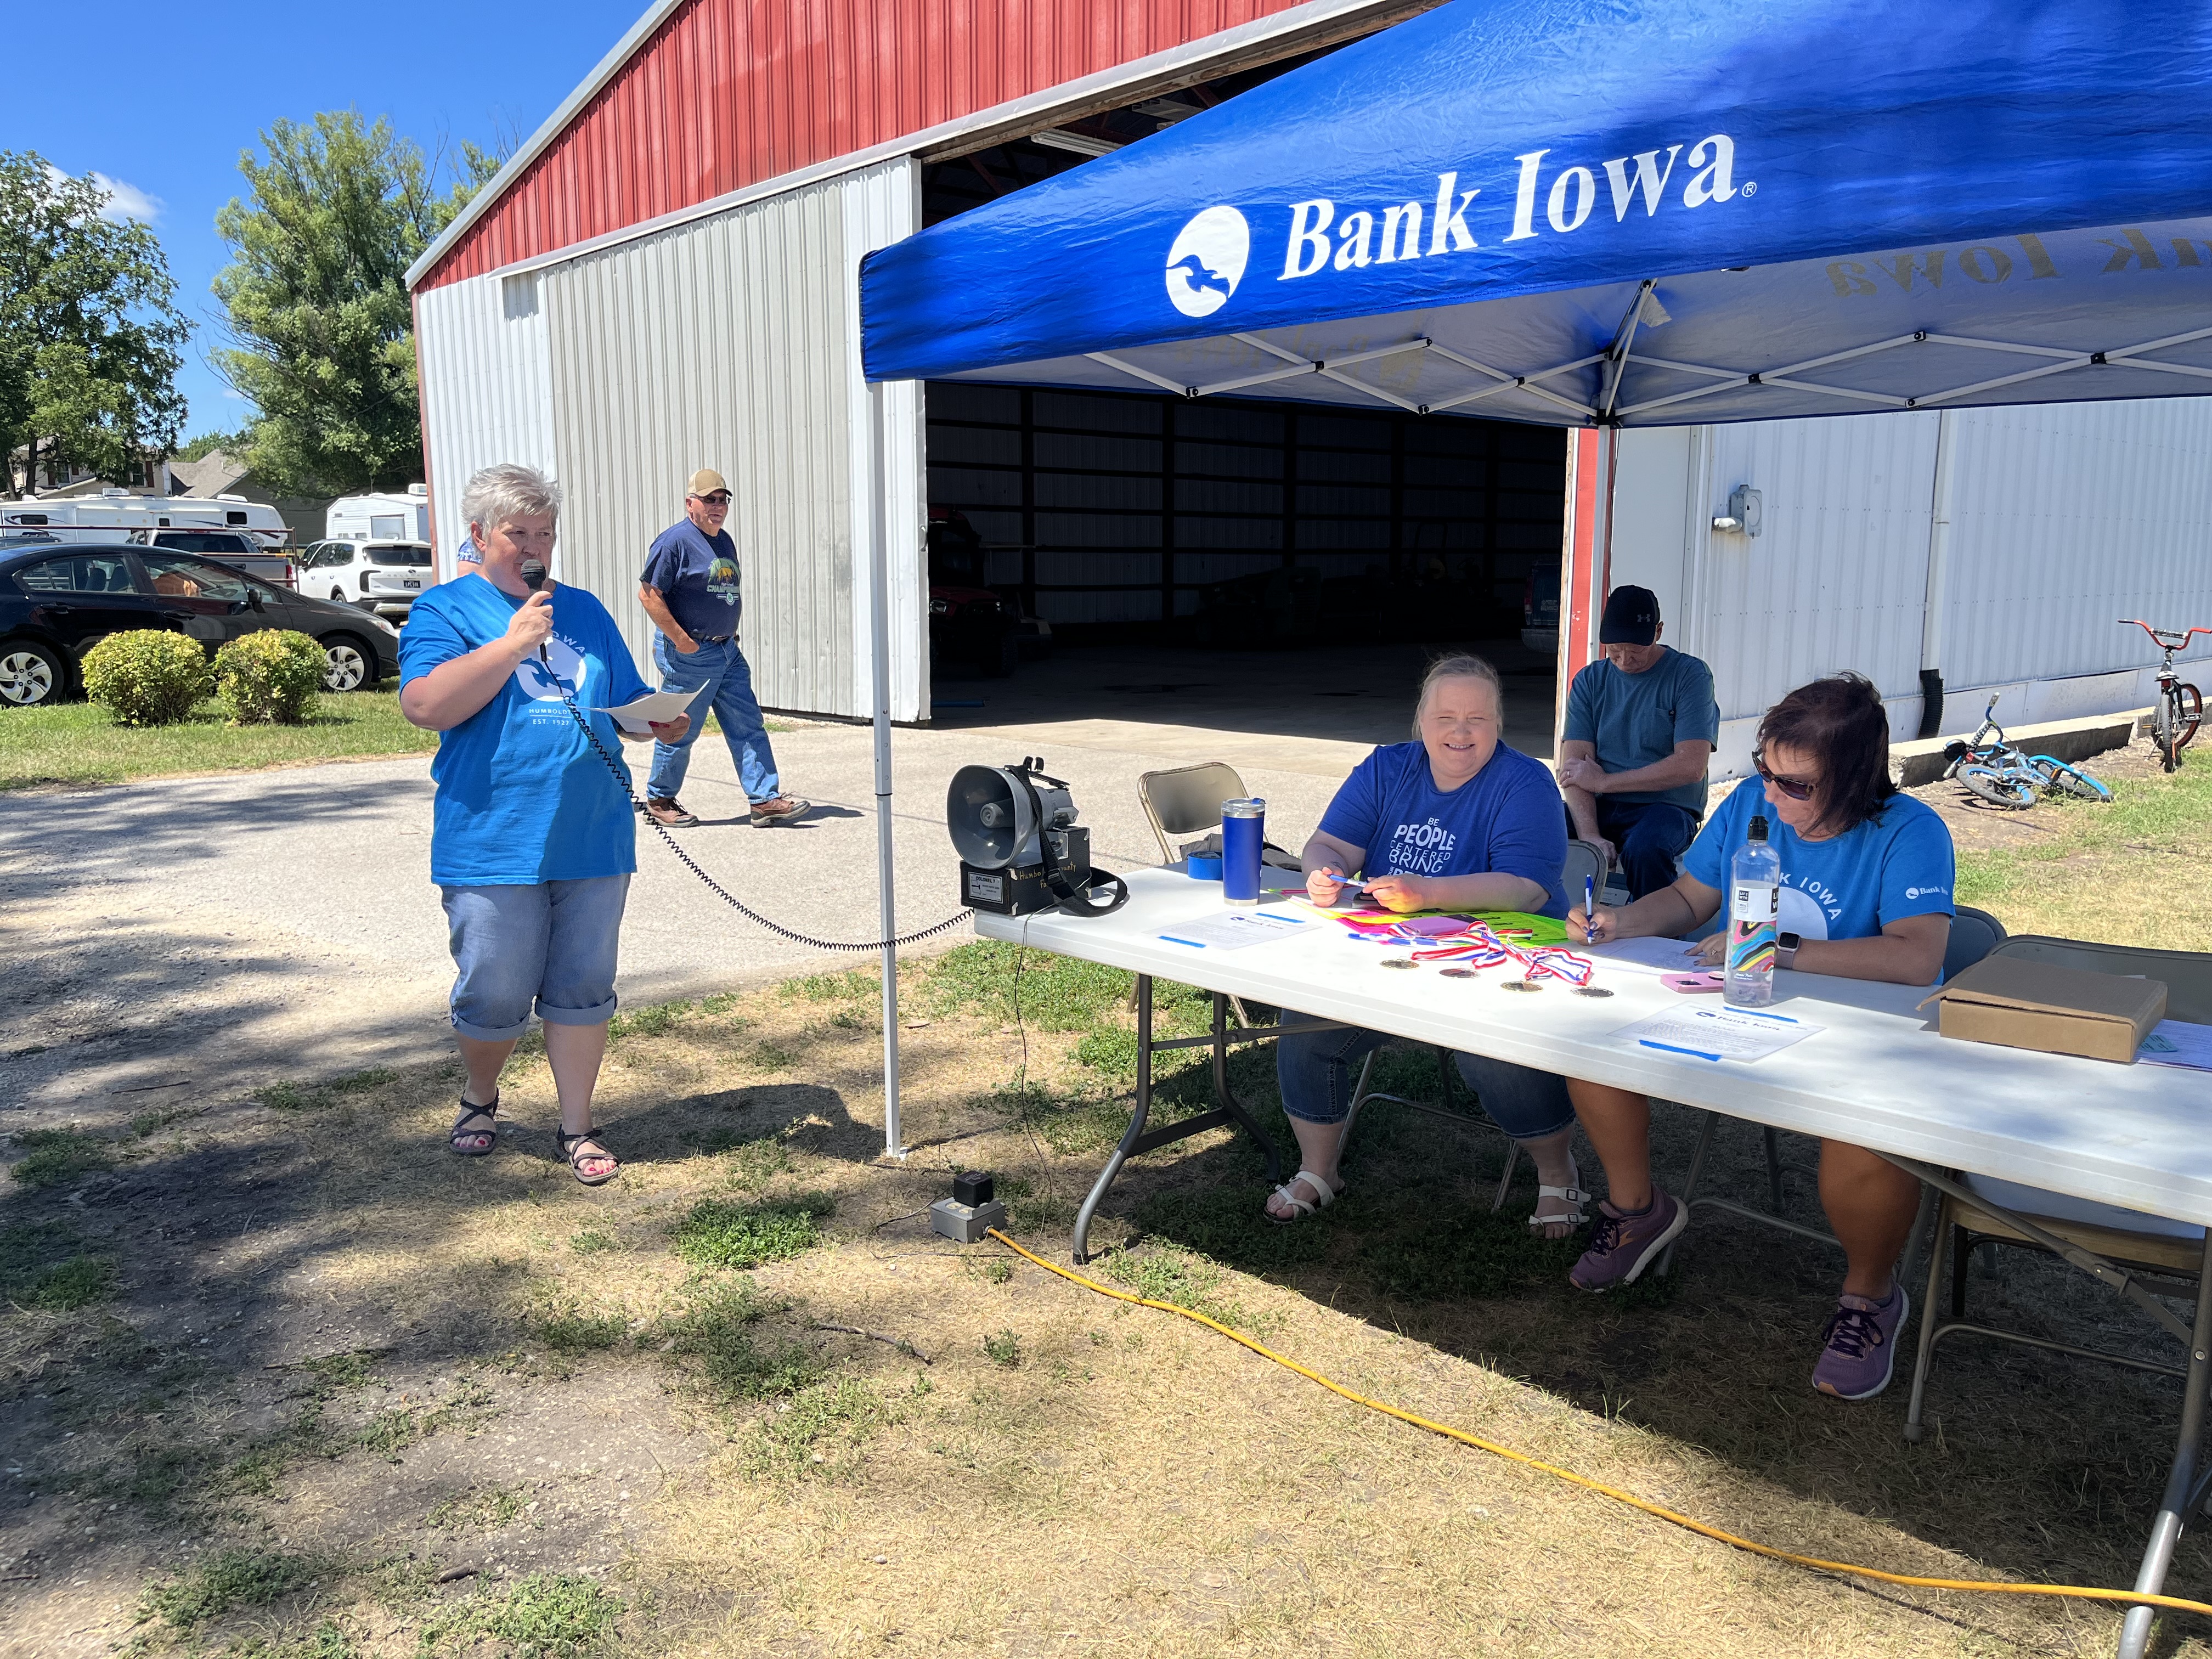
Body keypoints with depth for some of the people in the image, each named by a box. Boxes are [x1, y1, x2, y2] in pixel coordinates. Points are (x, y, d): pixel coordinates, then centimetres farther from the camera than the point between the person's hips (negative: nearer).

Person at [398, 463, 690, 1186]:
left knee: (583, 989, 8)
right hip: (493, 845, -4)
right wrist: (514, 643, -18)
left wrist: (660, 722, -3)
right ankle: (479, 1098, 32)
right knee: (496, 996, 4)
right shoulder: (444, 611, 1)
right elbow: (425, 705, -15)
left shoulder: (583, 610, 16)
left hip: (594, 839, 4)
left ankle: (576, 1127, 21)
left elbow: (628, 705, 20)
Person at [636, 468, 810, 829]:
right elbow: (649, 594, -16)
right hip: (689, 656, -8)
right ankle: (660, 799, 20)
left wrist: (729, 633, 15)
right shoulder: (675, 541, -12)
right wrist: (681, 640, -18)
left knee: (748, 727, 3)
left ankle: (765, 799, 3)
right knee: (680, 732, 3)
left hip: (728, 651, 8)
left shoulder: (725, 541, 14)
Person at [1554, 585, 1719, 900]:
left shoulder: (1690, 675, -3)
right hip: (1599, 807, 4)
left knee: (1644, 848, -37)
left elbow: (1691, 766, -13)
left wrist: (1603, 781, -10)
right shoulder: (1590, 680, 9)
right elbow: (1573, 765, -2)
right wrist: (1589, 835, -19)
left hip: (1666, 806, -3)